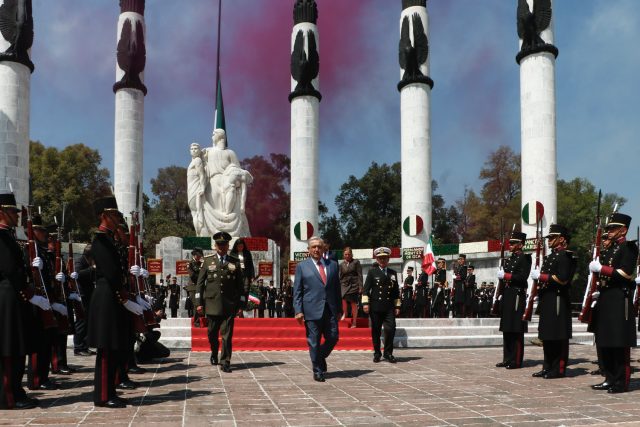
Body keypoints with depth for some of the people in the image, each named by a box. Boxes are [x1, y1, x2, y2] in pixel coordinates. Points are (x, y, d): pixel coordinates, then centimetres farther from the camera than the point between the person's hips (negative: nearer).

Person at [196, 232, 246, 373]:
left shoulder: (235, 262, 8)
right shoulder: (208, 261, 8)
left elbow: (240, 285, 9)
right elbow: (200, 283, 7)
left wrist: (240, 304, 4)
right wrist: (199, 302, 1)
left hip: (229, 305, -1)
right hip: (212, 304, 1)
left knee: (227, 335, -4)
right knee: (212, 333, 11)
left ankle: (225, 362, 2)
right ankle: (214, 353, 37)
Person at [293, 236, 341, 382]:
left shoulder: (332, 265, 12)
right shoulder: (302, 266, 4)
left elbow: (337, 288, 14)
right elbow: (297, 291, 1)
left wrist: (339, 309, 10)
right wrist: (298, 310, -7)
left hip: (330, 310, 3)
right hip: (312, 311, -3)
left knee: (333, 338, 2)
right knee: (314, 342, 2)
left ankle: (320, 358, 30)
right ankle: (318, 371, 15)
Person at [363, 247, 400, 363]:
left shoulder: (393, 273, 13)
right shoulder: (372, 272, 5)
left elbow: (396, 291, 16)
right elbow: (366, 289, 1)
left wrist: (397, 306, 12)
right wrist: (365, 303, -9)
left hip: (389, 308, 2)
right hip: (375, 307, -2)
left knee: (391, 330, -7)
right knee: (376, 331, 4)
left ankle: (388, 353, 6)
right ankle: (377, 353, 16)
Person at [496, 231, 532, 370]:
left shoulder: (524, 258, -7)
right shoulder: (509, 259, 19)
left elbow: (522, 277, -18)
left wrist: (506, 275, -18)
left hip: (517, 296, -9)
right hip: (507, 295, 9)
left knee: (516, 331, -5)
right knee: (507, 330, 11)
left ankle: (516, 361, 0)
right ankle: (507, 359, 18)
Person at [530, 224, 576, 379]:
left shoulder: (564, 256, -10)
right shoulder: (550, 256, 19)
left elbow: (563, 279, -21)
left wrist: (541, 276, -19)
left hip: (558, 300, -10)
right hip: (547, 300, 10)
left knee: (559, 337, -3)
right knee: (547, 336, 12)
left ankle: (559, 369, 3)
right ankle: (548, 367, 19)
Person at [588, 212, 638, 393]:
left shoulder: (629, 247, -8)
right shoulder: (612, 249, 19)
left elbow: (625, 274, -19)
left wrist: (600, 268, -18)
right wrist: (600, 292, 14)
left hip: (620, 302, -9)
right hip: (607, 301, 9)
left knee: (620, 345, -4)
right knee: (605, 344, 11)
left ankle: (621, 382, 2)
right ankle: (610, 379, 18)